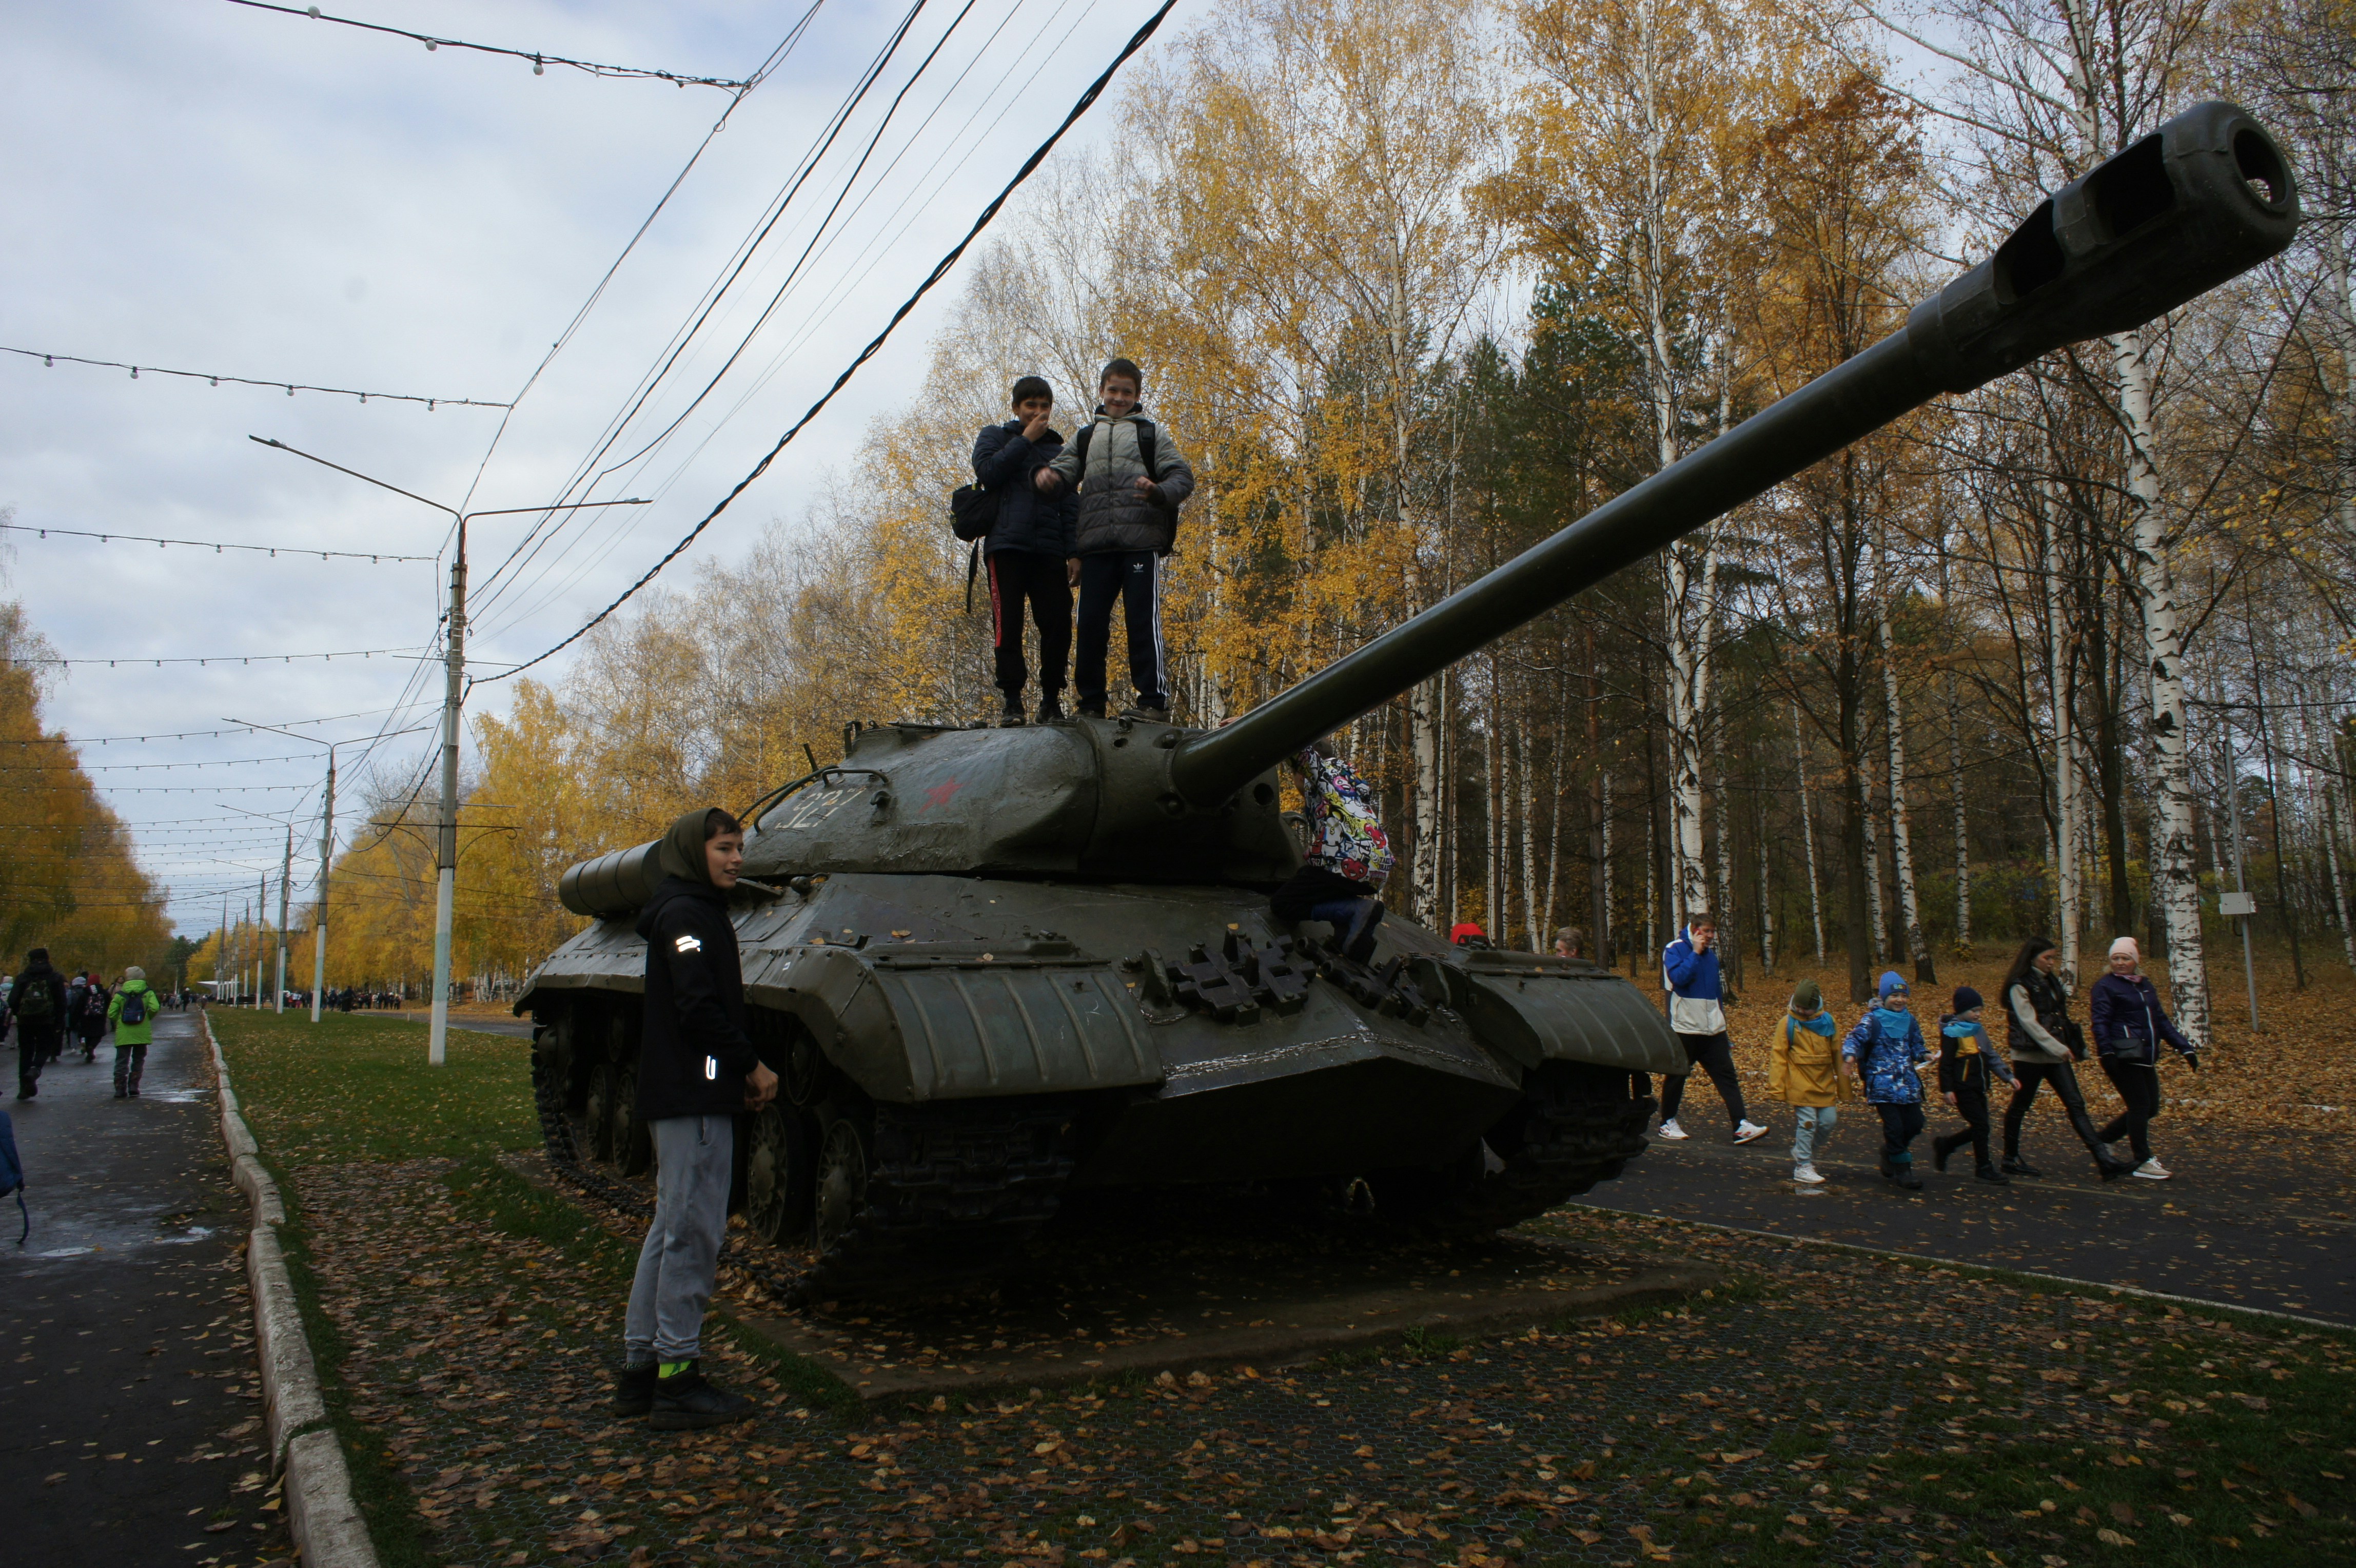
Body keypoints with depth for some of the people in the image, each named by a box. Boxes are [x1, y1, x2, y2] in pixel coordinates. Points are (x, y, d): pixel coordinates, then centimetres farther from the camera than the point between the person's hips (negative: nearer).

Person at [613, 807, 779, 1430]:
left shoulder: (698, 912, 20)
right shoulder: (686, 914, -11)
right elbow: (699, 1009, -21)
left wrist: (741, 1068, 8)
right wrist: (753, 1066, -11)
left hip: (683, 1095, 11)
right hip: (693, 1097, -11)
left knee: (671, 1227, 13)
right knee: (693, 1231, -6)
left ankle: (641, 1367, 20)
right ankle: (677, 1375, -1)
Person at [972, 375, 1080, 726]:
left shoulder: (1059, 449, 23)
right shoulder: (996, 436, 16)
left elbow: (1070, 506, 16)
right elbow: (987, 471, -6)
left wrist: (1074, 552, 4)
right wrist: (1026, 440, -1)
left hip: (1050, 551, 2)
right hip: (1007, 545, -2)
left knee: (1058, 624, -7)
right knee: (1008, 625, -8)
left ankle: (1051, 698, 3)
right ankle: (1012, 700, -3)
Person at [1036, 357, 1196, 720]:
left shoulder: (1152, 434, 15)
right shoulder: (1085, 438, 24)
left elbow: (1183, 476, 6)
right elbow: (1064, 469, 11)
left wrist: (1159, 492, -16)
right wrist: (1048, 475, -13)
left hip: (1141, 542, -3)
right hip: (1095, 545, 3)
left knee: (1143, 619, -8)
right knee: (1090, 623, 1)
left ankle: (1154, 700, -7)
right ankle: (1091, 703, 7)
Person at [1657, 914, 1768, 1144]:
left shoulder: (1710, 954, 14)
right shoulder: (1675, 949, -6)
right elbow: (1679, 977, -23)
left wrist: (1721, 1018, 19)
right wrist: (1696, 953, -18)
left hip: (1713, 1029, 6)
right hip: (1685, 1027, -6)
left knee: (1727, 1075, -3)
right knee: (1676, 1076, 5)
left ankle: (1741, 1126, -8)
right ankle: (1668, 1123, 17)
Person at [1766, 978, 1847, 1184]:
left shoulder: (1828, 1022, 5)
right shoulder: (1787, 1023, -5)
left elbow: (1837, 1055, 12)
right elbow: (1778, 1056, -5)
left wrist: (1843, 1087, 14)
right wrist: (1777, 1087, -9)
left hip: (1825, 1084, 4)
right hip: (1800, 1085, -4)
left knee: (1828, 1121, 4)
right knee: (1807, 1123, -6)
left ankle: (1804, 1153, 27)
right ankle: (1803, 1167, 5)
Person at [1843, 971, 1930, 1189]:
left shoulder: (1909, 1021, 10)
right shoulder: (1872, 1020, -8)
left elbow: (1916, 1046, 17)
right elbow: (1855, 1038, -16)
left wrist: (1925, 1055, -5)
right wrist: (1850, 1055, -37)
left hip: (1908, 1083, 6)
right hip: (1882, 1084, -6)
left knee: (1914, 1125, 5)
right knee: (1894, 1126, -7)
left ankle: (1890, 1149, 33)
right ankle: (1902, 1170, 9)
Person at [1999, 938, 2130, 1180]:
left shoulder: (2051, 982, 14)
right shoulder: (2020, 987, -10)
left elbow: (2060, 1017, 21)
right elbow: (2029, 1023, -18)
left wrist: (2068, 1046, 13)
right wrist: (2058, 1048, -22)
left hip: (2056, 1055, 7)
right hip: (2030, 1057, -7)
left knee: (2076, 1105, -2)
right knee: (2019, 1106, 4)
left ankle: (2104, 1161, -9)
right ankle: (2010, 1159, 16)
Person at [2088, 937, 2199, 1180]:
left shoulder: (2146, 986, 17)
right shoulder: (2106, 986, -4)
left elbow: (2161, 1021, 21)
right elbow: (2101, 1023, -14)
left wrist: (2186, 1048, 15)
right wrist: (2106, 1053, -26)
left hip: (2146, 1058, 8)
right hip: (2124, 1057, -8)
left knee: (2150, 1108, 8)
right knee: (2140, 1106, -8)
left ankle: (2101, 1140, 21)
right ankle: (2143, 1163, 0)